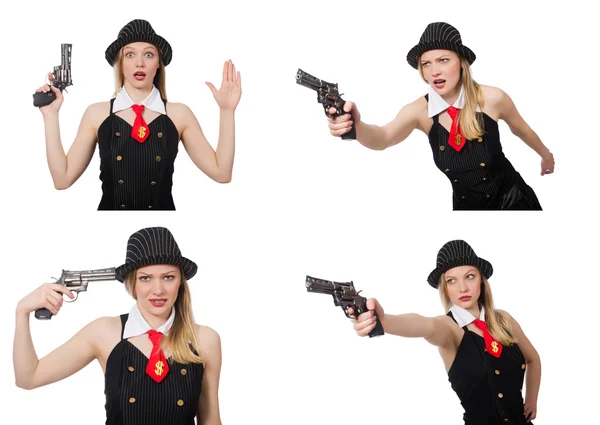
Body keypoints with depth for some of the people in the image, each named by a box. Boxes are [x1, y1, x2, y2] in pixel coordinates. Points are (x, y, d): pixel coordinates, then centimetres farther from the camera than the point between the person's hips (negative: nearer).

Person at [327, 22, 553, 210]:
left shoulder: (492, 98, -18)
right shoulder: (420, 110, -16)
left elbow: (521, 129, 3)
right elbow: (384, 137, -36)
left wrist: (546, 155, 22)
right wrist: (355, 126, -59)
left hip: (512, 200, -1)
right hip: (465, 205, 1)